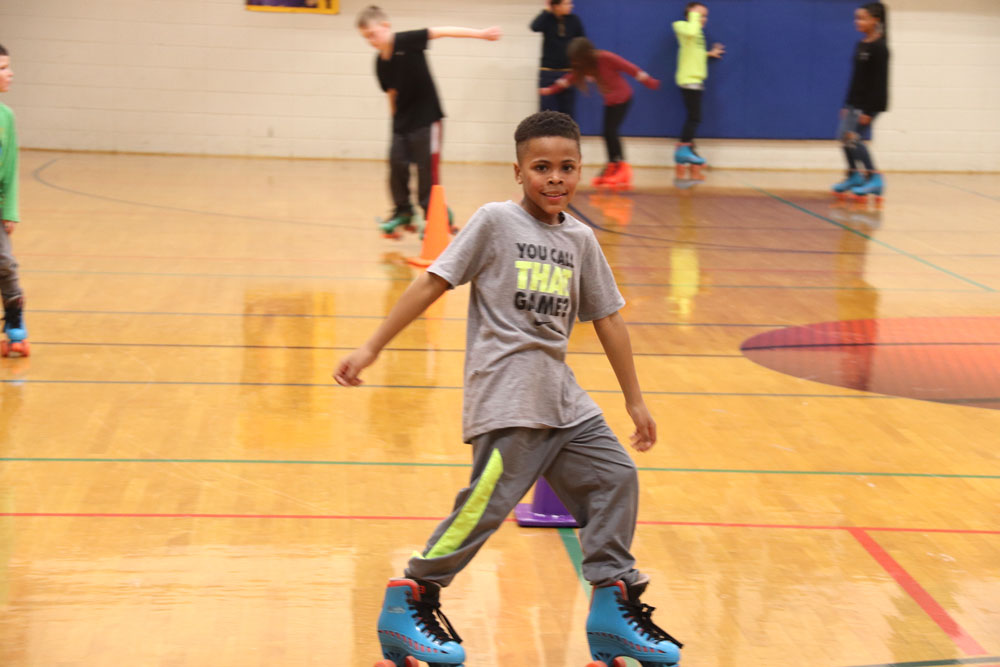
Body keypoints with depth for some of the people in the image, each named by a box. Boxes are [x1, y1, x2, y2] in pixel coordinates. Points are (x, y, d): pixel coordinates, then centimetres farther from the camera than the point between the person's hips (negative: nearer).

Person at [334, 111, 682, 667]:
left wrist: (635, 400, 18)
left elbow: (608, 319, 17)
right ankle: (408, 604, 1)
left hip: (563, 398, 7)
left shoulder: (581, 239, 12)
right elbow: (433, 284, -4)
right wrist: (371, 349, -8)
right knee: (489, 501, -12)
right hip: (506, 398, -7)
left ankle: (614, 609, 11)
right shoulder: (496, 222, -3)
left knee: (615, 476, 4)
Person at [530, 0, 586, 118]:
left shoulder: (574, 20, -1)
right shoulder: (547, 19, -6)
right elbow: (535, 27, -28)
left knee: (568, 112, 5)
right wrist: (547, 10, -18)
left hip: (568, 72, 2)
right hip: (548, 73, -2)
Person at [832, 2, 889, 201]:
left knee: (853, 138, -12)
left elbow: (879, 81, -17)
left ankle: (874, 178, -5)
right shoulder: (860, 46, 11)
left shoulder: (879, 48, -15)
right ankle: (854, 175, 23)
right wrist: (847, 104, 16)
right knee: (844, 136, 9)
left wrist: (869, 110, -20)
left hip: (869, 103, -9)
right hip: (855, 101, 9)